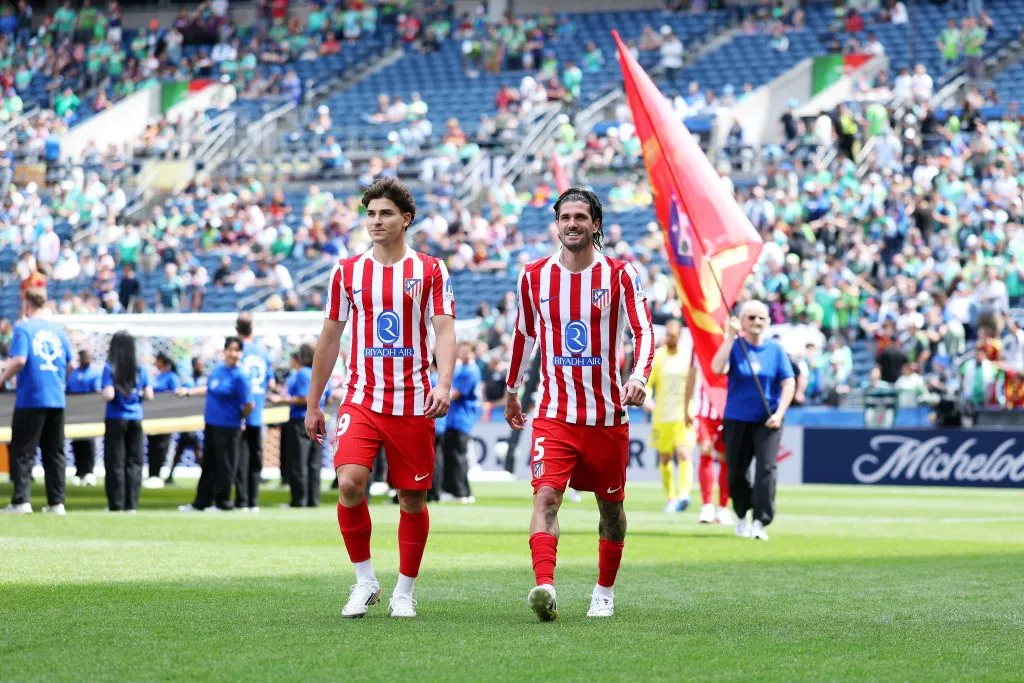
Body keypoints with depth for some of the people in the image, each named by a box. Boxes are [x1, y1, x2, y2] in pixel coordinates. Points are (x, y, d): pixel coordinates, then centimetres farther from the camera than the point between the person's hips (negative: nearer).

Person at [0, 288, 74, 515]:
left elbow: (19, 360, -18)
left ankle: (21, 500, -11)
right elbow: (70, 364, 12)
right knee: (54, 452, 10)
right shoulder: (57, 330, 11)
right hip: (57, 400, 5)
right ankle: (57, 502, 7)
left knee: (23, 451, -2)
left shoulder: (23, 329, -6)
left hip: (30, 397, -5)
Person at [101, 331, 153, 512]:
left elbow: (108, 395, -17)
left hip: (116, 419, -3)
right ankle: (131, 504, 7)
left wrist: (103, 393, 4)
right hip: (135, 419, 3)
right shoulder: (140, 369, 2)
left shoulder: (110, 368, -9)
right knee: (134, 463, 8)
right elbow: (149, 395, 1)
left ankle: (116, 505, 0)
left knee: (115, 463, 2)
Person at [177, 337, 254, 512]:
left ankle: (223, 502, 14)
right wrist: (189, 391, 23)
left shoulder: (240, 376, -17)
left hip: (227, 427, -8)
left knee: (224, 464, 2)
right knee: (209, 463, 15)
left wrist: (239, 418, -3)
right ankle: (201, 502, 23)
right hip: (211, 423, 8)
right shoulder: (218, 369, 6)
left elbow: (249, 404, -18)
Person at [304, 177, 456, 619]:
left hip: (412, 404, -1)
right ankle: (365, 581, -3)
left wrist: (444, 383, -23)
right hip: (361, 400, 1)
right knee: (349, 482, -19)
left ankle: (404, 593, 18)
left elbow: (444, 331, -6)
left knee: (413, 499, 3)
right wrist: (312, 404, 13)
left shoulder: (430, 271, 2)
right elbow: (329, 339, 13)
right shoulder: (347, 272, 7)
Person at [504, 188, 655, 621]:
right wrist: (511, 390, 24)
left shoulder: (620, 275, -3)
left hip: (607, 414, 0)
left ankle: (605, 592, 29)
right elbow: (523, 335, 18)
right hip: (554, 413, 0)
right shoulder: (534, 277, 3)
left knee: (610, 504, 11)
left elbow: (643, 330, -11)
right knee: (545, 495, -19)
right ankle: (544, 587, -32)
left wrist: (639, 377, -29)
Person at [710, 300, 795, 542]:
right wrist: (730, 336, -22)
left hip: (767, 420, 0)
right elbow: (718, 368, -22)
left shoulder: (775, 349, 1)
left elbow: (788, 383, 0)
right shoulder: (735, 346, -3)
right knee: (736, 472, 8)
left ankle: (760, 522, -18)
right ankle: (742, 517, 32)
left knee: (766, 467, -16)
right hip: (737, 419, 0)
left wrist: (779, 413, -12)